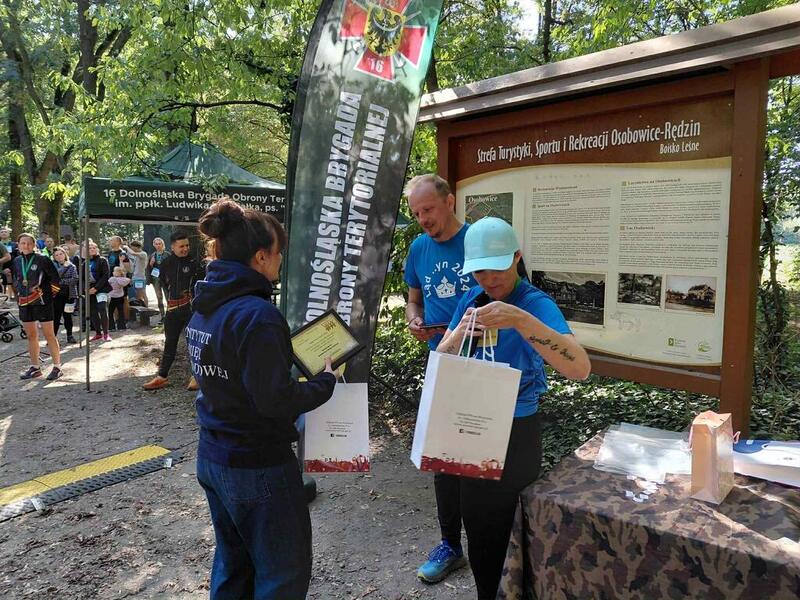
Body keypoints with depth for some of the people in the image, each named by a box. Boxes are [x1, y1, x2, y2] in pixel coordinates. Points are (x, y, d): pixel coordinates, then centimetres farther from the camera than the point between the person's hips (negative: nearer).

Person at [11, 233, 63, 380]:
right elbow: (15, 280, 21)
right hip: (24, 303, 6)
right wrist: (19, 294, 13)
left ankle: (57, 367, 4)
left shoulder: (42, 260, -9)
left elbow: (54, 278, -5)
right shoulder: (17, 261, 7)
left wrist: (50, 294, -2)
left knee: (49, 334, -3)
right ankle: (35, 368, 21)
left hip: (42, 302, -6)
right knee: (31, 335, 12)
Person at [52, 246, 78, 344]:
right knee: (56, 316, -4)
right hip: (56, 294, -1)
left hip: (69, 294, 1)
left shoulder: (72, 266, 7)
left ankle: (69, 336, 17)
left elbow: (74, 279, -6)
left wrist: (61, 281, -12)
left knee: (67, 316, 7)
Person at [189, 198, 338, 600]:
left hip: (212, 457, 9)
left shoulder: (203, 308, 3)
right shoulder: (257, 315, -24)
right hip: (258, 466, -9)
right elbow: (277, 401, -25)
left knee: (233, 562, 26)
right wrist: (327, 380, -11)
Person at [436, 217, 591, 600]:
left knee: (501, 536, 11)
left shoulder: (536, 303, -19)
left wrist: (520, 319, -45)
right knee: (476, 527, 25)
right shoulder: (471, 299, 0)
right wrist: (460, 333, -22)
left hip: (515, 436, -7)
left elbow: (580, 369, -34)